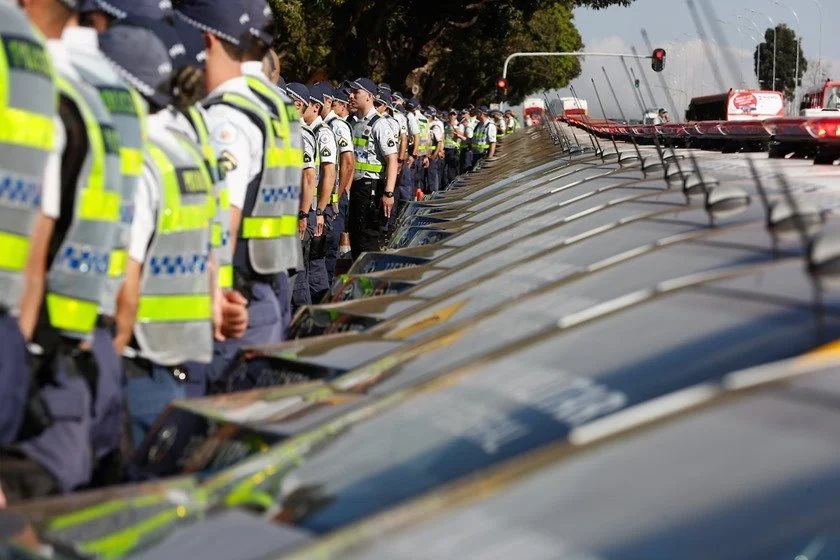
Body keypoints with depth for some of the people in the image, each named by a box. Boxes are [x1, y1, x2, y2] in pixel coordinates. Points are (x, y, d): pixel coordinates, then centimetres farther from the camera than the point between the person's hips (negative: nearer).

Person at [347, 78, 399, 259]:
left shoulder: (379, 125, -12)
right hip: (355, 186, 9)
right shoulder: (354, 124, 14)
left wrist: (388, 193, -22)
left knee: (369, 239, -6)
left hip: (373, 188, -9)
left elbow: (392, 160, -17)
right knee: (354, 233, 14)